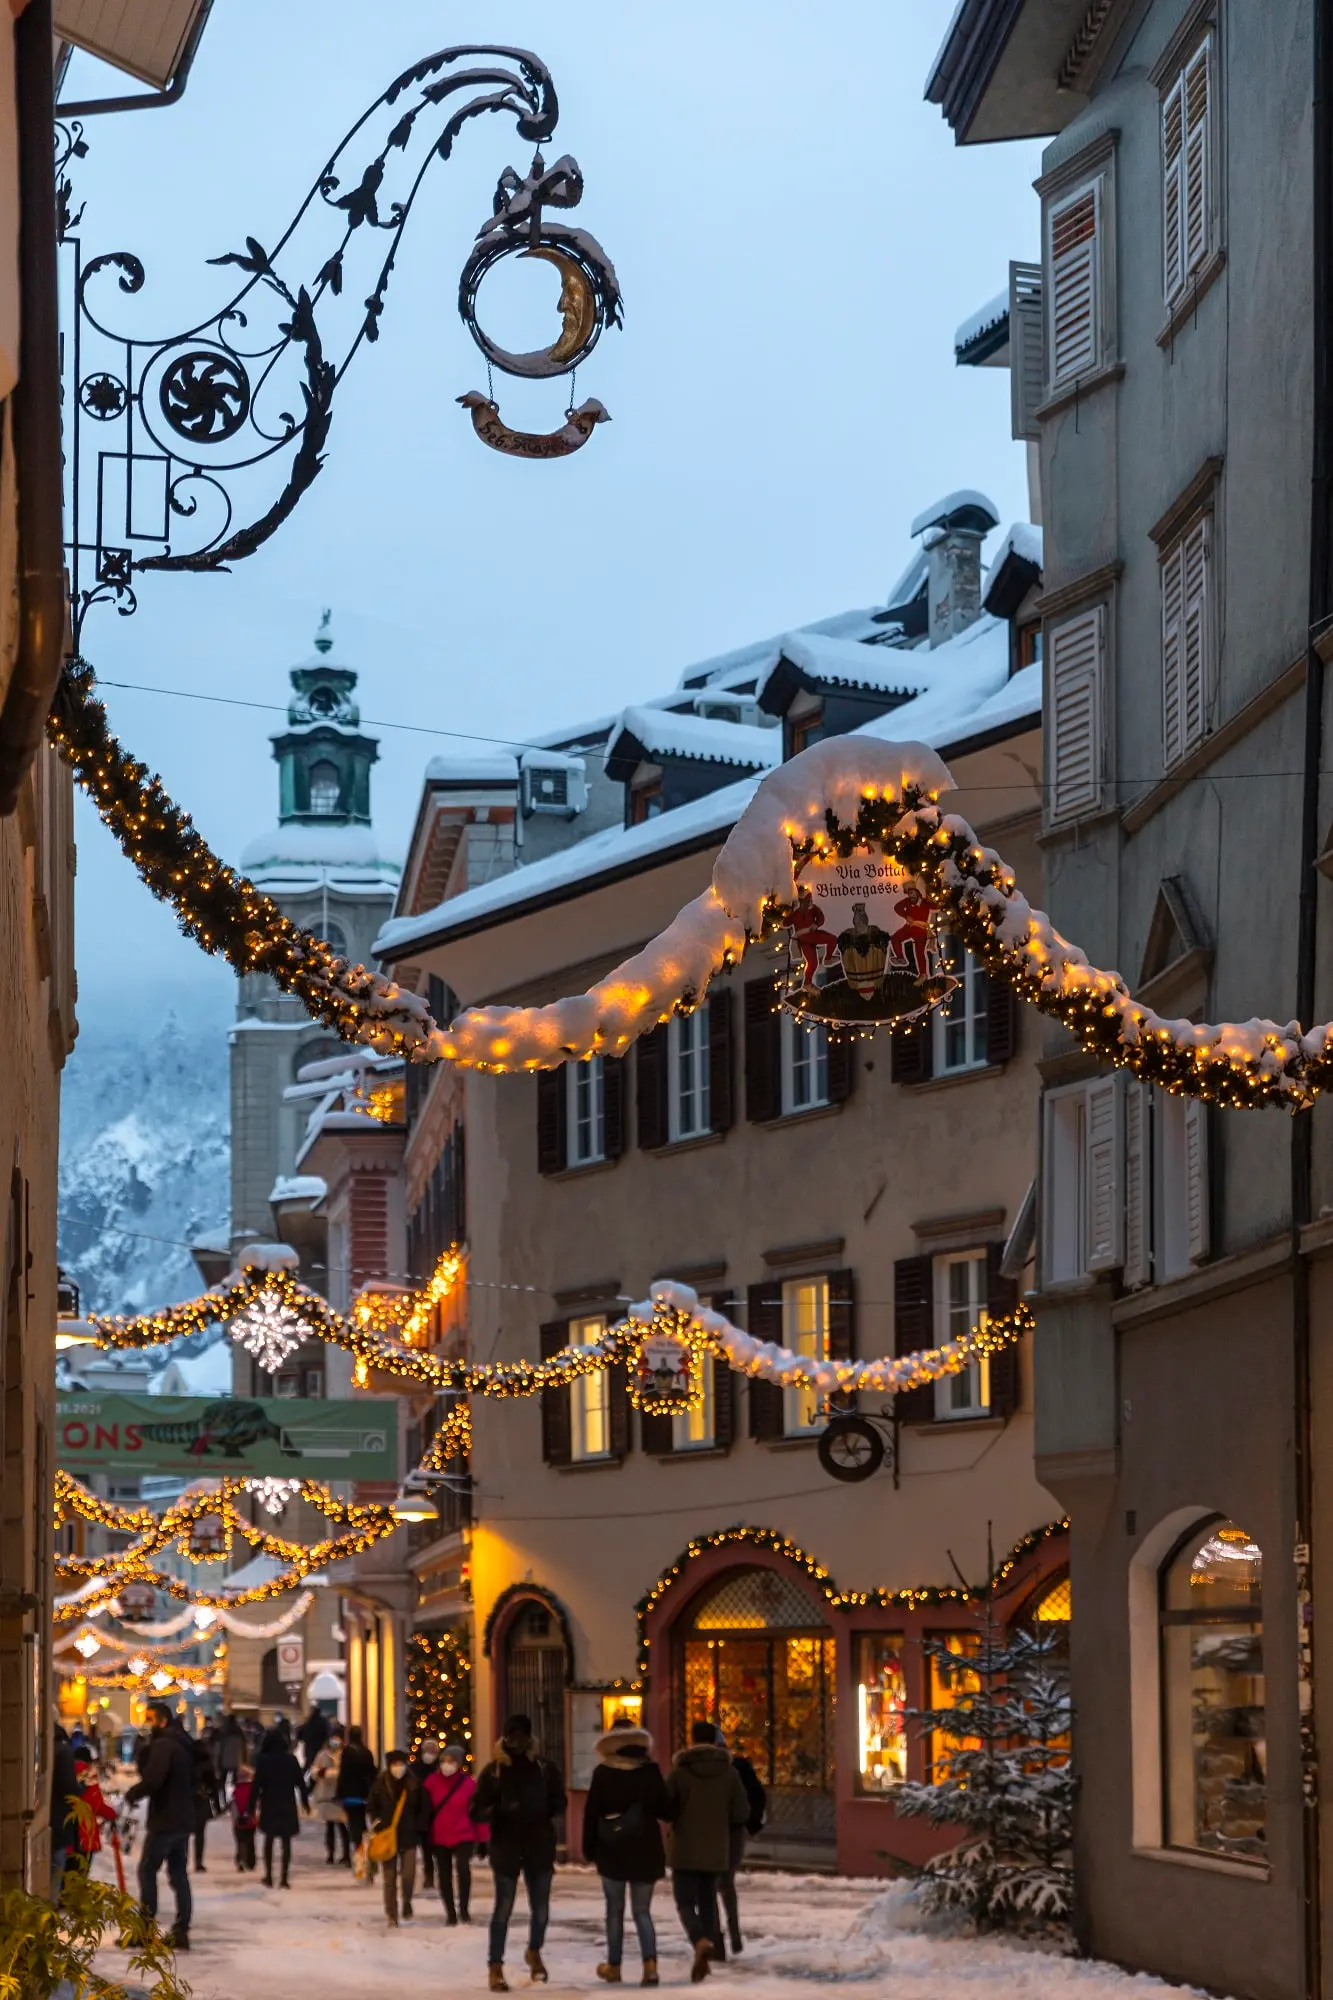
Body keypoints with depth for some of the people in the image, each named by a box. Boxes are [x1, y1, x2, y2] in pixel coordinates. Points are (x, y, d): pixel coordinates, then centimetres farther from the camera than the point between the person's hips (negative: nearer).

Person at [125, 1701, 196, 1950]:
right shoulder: (183, 1745, 15)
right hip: (183, 1820, 9)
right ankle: (181, 1931, 8)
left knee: (147, 1870, -1)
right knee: (179, 1874, 10)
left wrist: (132, 1794, -10)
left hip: (164, 1820, -9)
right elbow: (193, 1778, 22)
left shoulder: (162, 1745, -15)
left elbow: (152, 1779, -25)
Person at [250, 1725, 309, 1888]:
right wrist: (305, 1802, 12)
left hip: (269, 1805, -1)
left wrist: (252, 1806, -6)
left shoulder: (263, 1760, -7)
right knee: (286, 1842, 4)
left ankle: (268, 1876, 13)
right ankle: (284, 1878, -2)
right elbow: (300, 1783, 2)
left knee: (269, 1840, 15)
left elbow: (257, 1784, -9)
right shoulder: (291, 1760, -2)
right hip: (288, 1805, 1)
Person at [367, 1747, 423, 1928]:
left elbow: (420, 1809, 8)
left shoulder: (414, 1785, -2)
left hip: (409, 1836, 0)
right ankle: (392, 1916, 14)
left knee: (408, 1875, -10)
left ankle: (407, 1905, 15)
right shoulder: (380, 1785, -3)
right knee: (390, 1878, 4)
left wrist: (417, 1827, -1)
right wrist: (376, 1823, -7)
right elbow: (373, 1808, 7)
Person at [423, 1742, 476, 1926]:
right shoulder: (432, 1781, -4)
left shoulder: (468, 1783, -9)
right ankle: (450, 1913, 21)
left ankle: (463, 1910, -9)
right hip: (439, 1836, 3)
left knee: (463, 1868, -22)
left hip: (463, 1835, -3)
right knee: (444, 1875, 9)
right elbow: (426, 1809, 2)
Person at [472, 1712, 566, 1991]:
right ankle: (496, 1967, 3)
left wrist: (546, 1811, -12)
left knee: (540, 1907, 10)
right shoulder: (493, 1771, -4)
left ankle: (534, 1952, 37)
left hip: (539, 1846, 2)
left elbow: (558, 1801, 11)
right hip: (506, 1846, -2)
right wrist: (496, 1811, -25)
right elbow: (477, 1811, -4)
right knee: (503, 1907, -5)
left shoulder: (544, 1768, 2)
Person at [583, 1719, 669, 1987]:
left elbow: (591, 1812, -3)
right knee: (642, 1910, 6)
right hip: (645, 1848, 1)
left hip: (612, 1849, -1)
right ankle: (650, 1964, -12)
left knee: (615, 1910, 13)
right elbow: (664, 1809, -2)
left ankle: (614, 1966, 18)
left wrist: (589, 1849, 5)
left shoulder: (603, 1773, -4)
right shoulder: (650, 1771, -3)